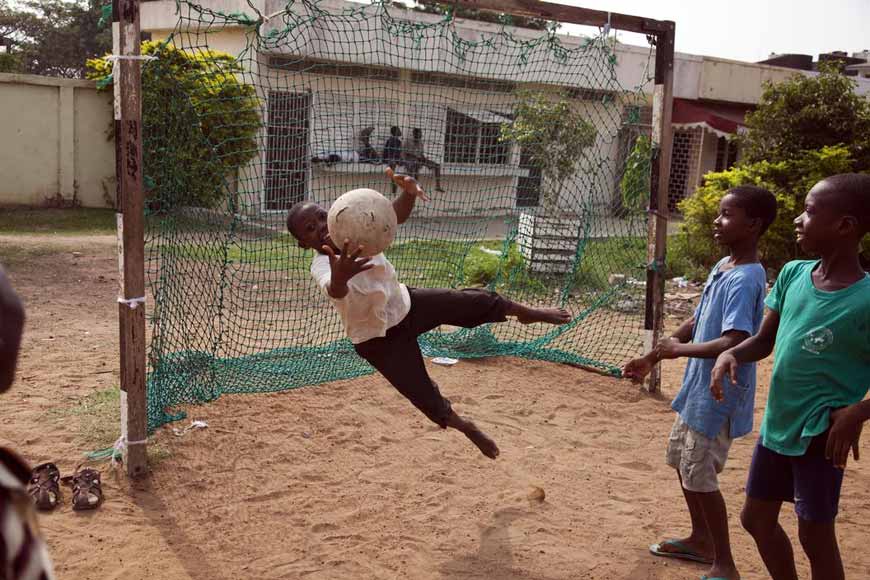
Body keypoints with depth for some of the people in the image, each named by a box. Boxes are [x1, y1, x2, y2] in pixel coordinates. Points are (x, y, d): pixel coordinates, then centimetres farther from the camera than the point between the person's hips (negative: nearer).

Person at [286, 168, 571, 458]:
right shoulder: (321, 267, -31)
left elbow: (396, 215, -27)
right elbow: (335, 291, -55)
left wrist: (408, 192, -51)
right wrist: (338, 278, -81)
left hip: (407, 303, 5)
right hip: (380, 340, -5)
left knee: (472, 302, 8)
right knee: (424, 396, 1)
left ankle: (526, 312, 38)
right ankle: (462, 425, 33)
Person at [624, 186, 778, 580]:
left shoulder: (744, 279, -24)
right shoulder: (722, 267, 7)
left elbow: (733, 343, -34)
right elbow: (697, 322, 15)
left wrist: (680, 349, -20)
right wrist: (652, 358, 15)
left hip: (719, 396, -10)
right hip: (698, 389, 10)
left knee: (699, 475, -1)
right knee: (681, 460, 21)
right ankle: (701, 540, 39)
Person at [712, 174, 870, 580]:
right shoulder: (793, 274, -3)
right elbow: (763, 341, 6)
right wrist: (731, 354, -13)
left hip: (819, 436, -7)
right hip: (775, 425, 7)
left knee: (815, 535, 8)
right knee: (756, 519, 19)